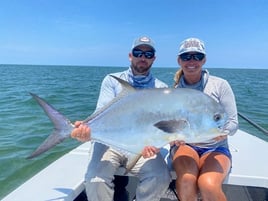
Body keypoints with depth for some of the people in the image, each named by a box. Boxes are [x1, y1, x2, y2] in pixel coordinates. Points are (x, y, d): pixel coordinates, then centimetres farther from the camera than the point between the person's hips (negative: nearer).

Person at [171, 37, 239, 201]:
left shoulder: (220, 85, -1)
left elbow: (233, 122, -3)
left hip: (216, 147, -1)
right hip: (185, 144, 1)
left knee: (208, 185, -31)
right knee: (186, 180, -31)